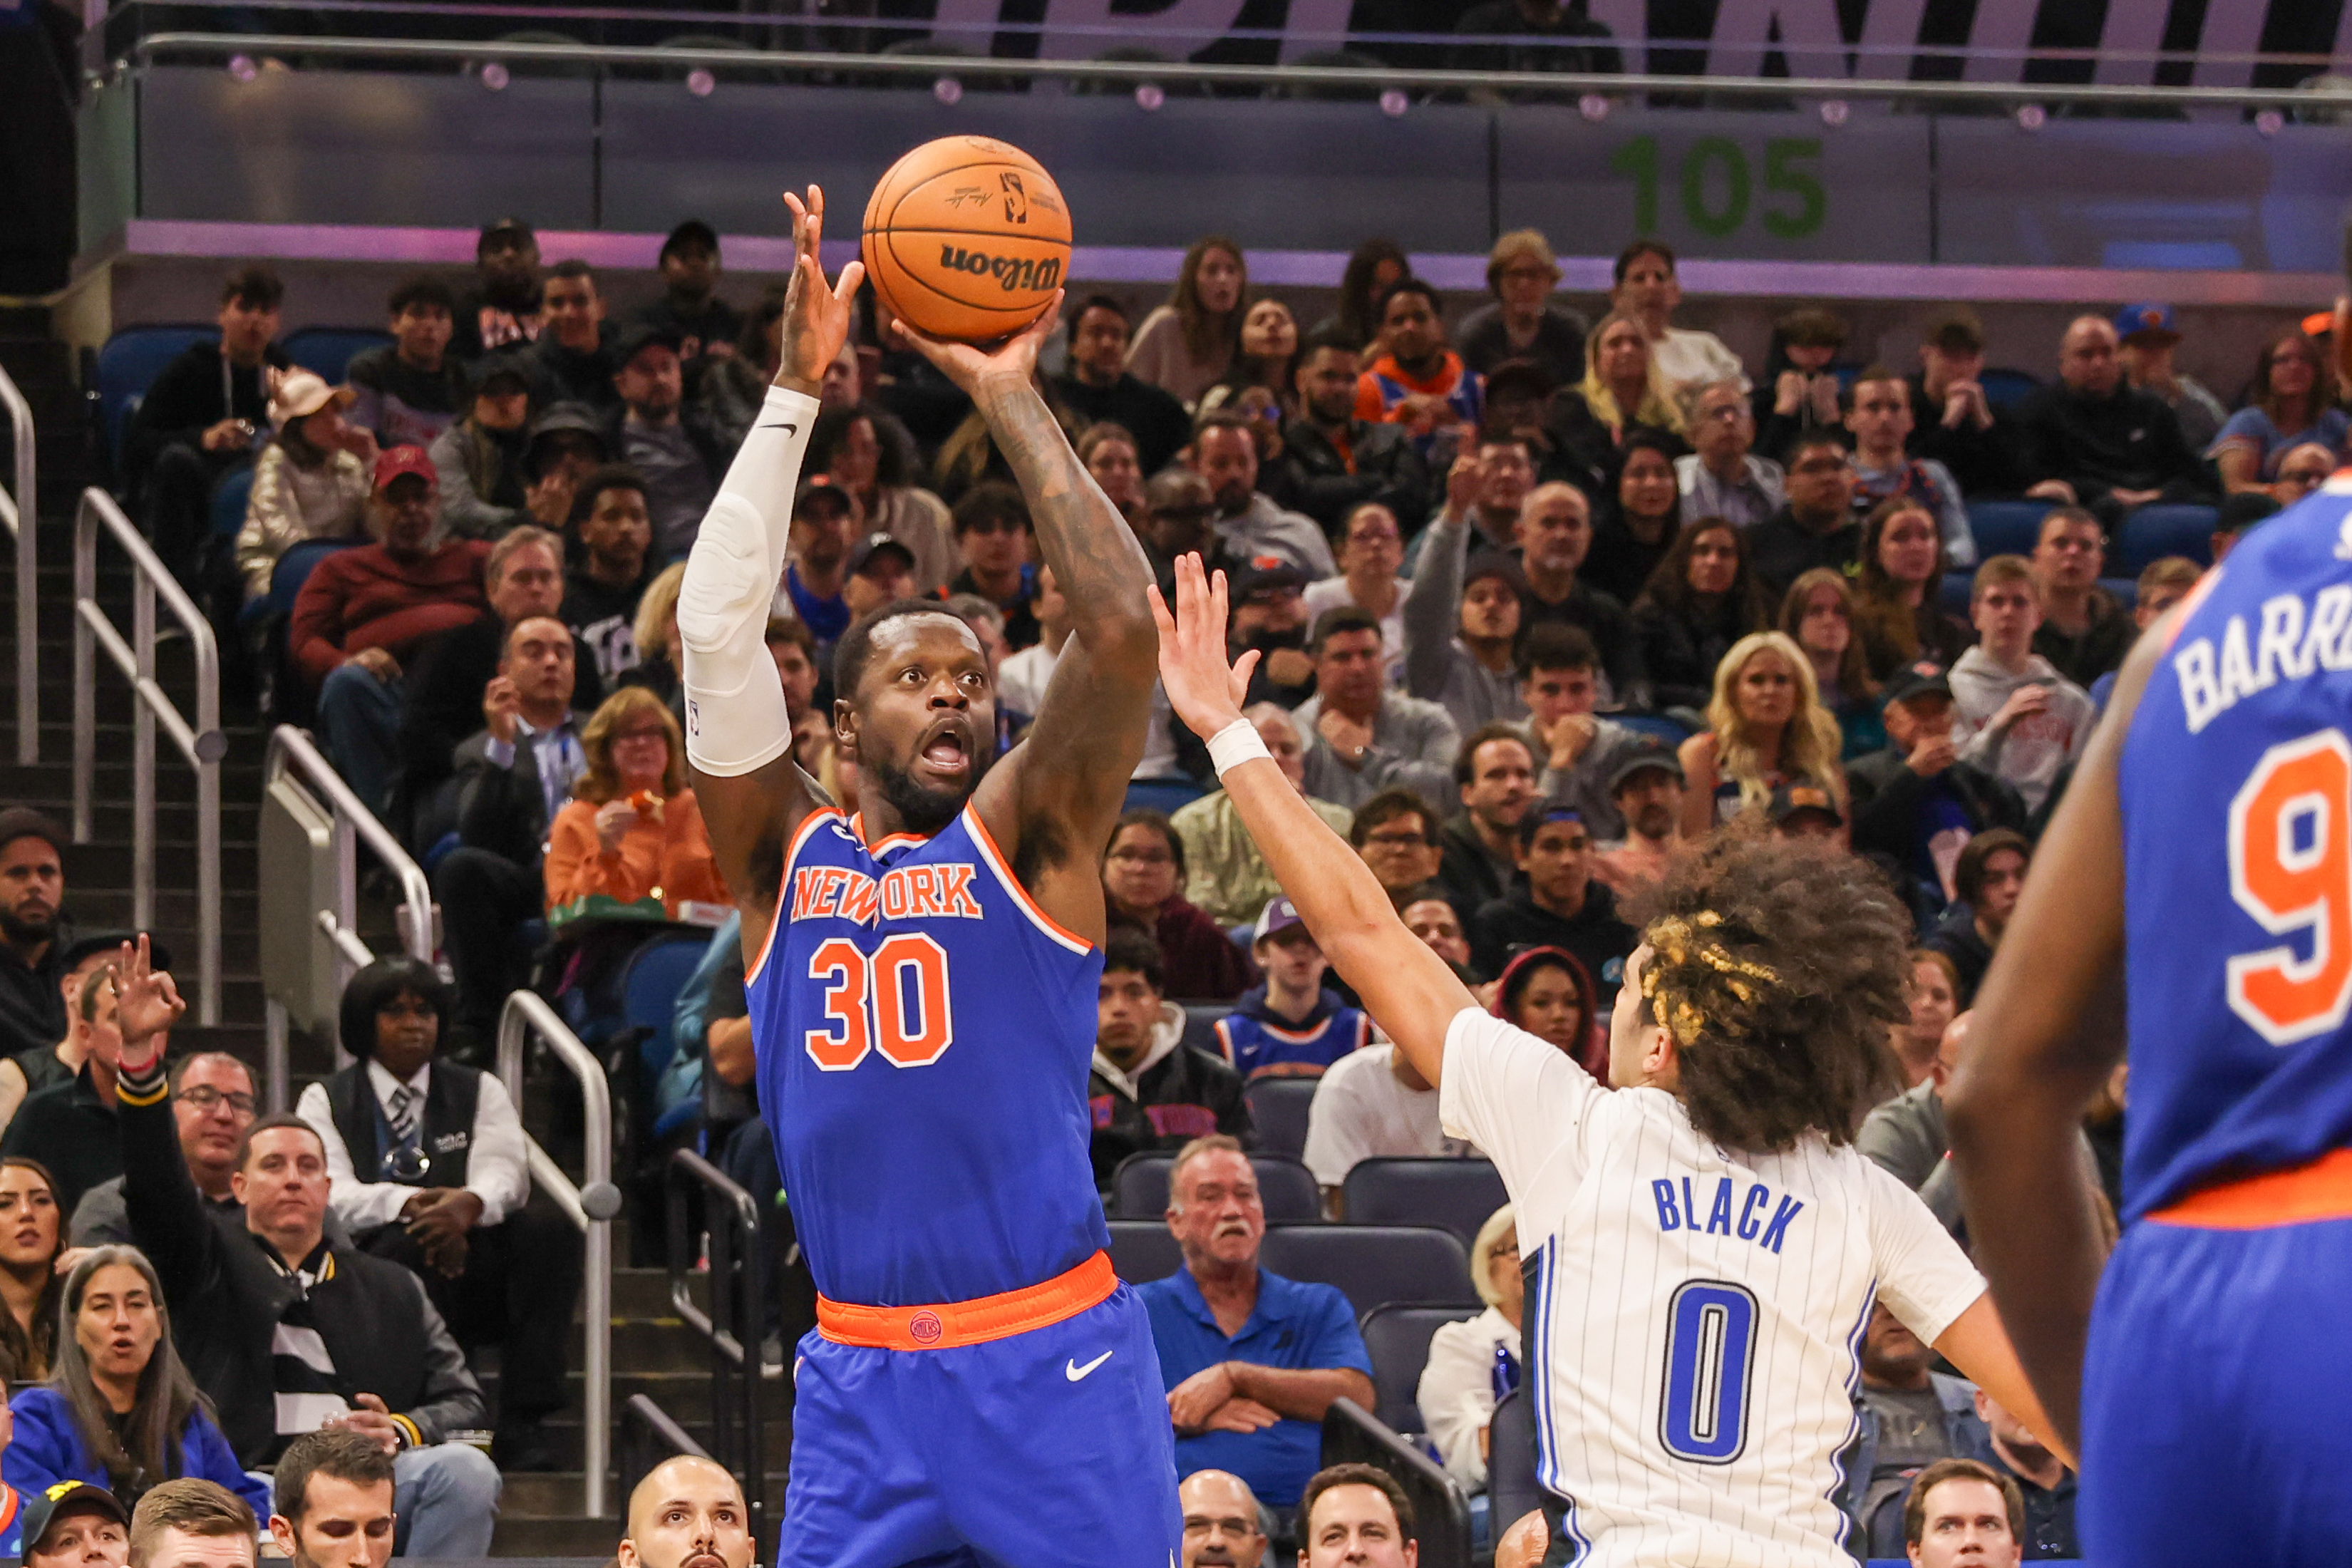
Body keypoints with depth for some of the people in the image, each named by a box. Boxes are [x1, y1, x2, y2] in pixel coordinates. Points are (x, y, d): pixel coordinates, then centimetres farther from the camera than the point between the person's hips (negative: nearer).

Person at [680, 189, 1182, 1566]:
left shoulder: (1027, 838, 4)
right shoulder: (785, 856, 10)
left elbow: (1123, 626, -10)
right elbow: (716, 626, -2)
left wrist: (1012, 399, -6)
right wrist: (796, 391, -5)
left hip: (1054, 1362, -2)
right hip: (861, 1380, 2)